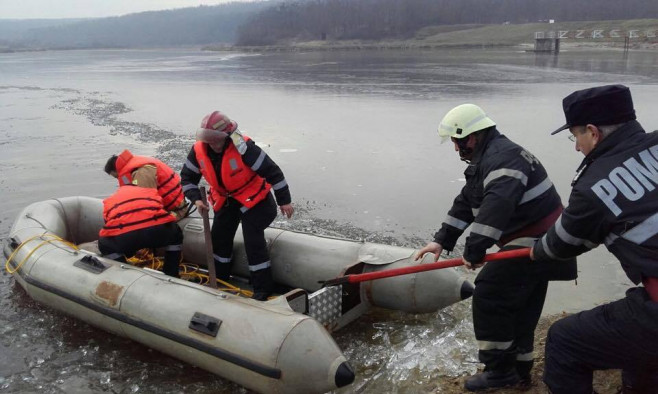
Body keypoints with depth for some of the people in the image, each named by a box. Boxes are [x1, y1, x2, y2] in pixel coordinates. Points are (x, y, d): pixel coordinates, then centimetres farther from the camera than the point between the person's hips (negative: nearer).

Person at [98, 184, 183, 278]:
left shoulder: (109, 201, 37)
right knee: (175, 235, 37)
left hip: (124, 236, -1)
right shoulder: (150, 191, 37)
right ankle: (171, 277, 35)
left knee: (105, 245, 35)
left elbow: (110, 228, 41)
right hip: (157, 230, 1)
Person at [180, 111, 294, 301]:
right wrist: (196, 199, -16)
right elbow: (187, 176, 0)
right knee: (219, 237, 11)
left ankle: (263, 287, 2)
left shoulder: (243, 147, -32)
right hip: (225, 198, 6)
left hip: (253, 197, -6)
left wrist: (284, 200, -20)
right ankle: (219, 278, 32)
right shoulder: (199, 150, -15)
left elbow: (272, 171, -26)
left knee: (253, 241, -11)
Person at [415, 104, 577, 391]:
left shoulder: (503, 157, -21)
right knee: (520, 306, 16)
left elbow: (497, 204, -38)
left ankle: (501, 370, 1)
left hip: (535, 243, -11)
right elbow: (465, 204, 14)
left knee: (488, 294, -10)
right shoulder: (486, 159, 14)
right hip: (538, 241, 11)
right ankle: (518, 369, 28)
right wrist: (442, 240, 7)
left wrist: (474, 248, -37)